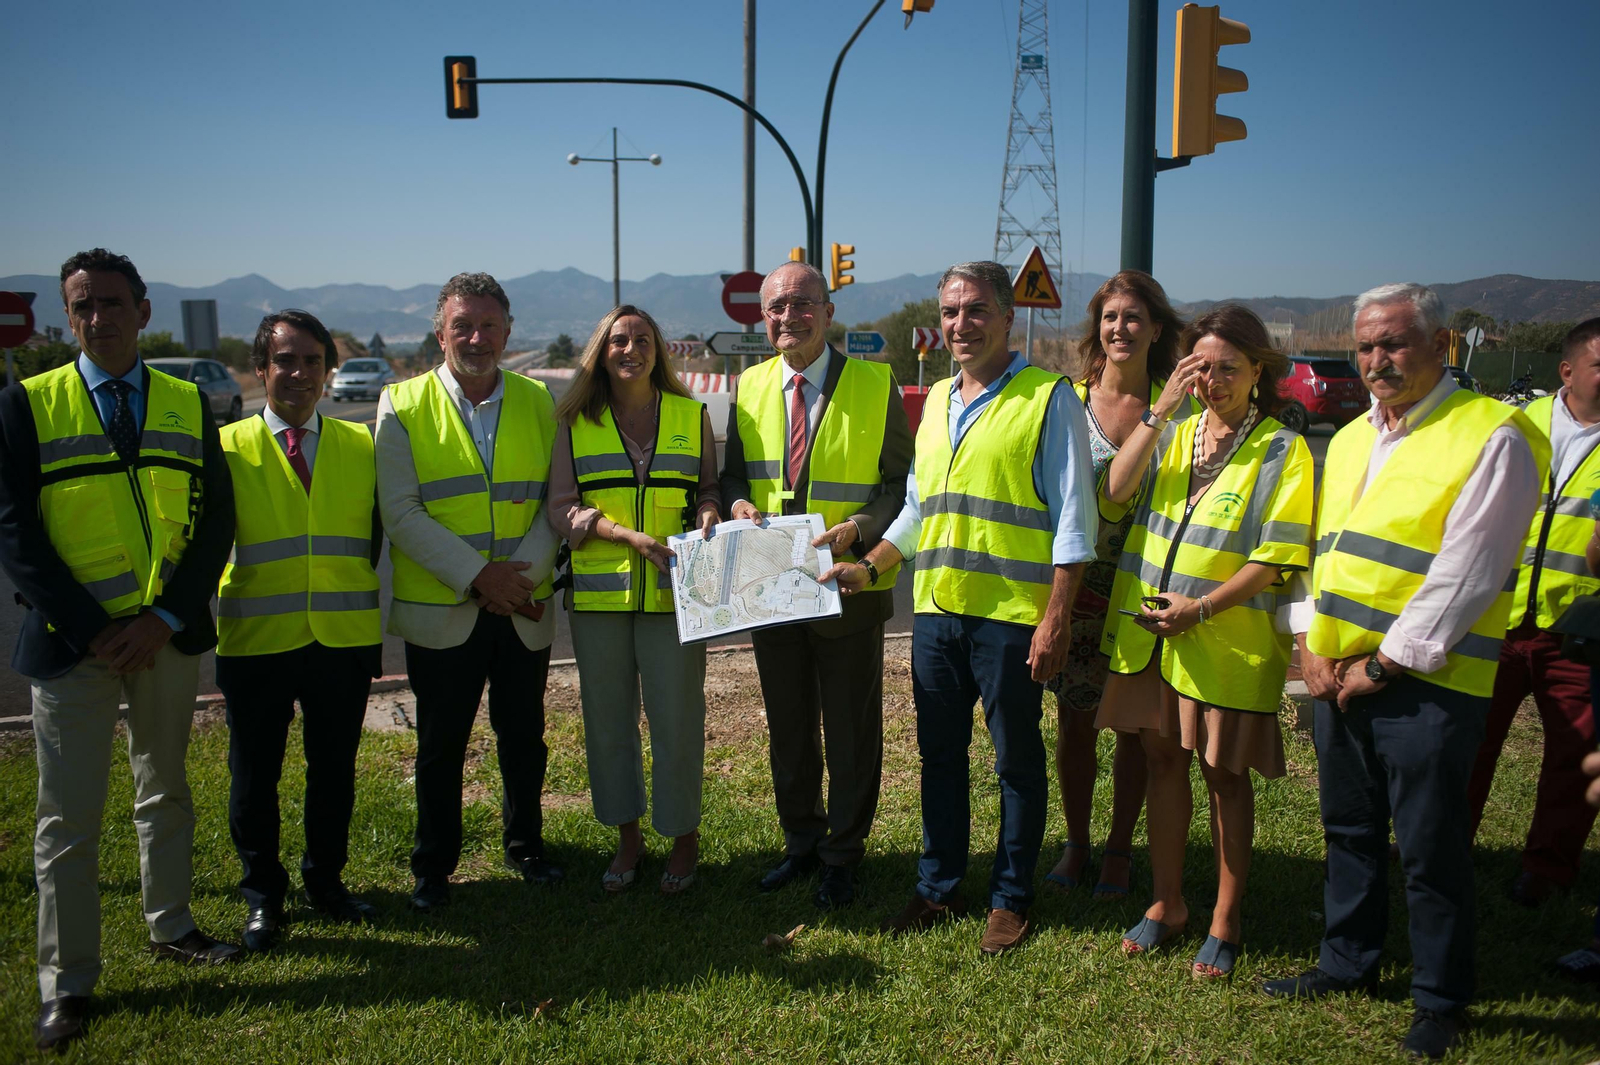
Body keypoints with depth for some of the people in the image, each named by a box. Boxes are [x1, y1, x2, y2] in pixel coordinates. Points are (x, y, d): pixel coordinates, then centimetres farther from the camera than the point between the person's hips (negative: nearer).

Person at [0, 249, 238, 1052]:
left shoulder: (189, 405, 5)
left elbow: (215, 522, 1)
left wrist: (164, 619, -11)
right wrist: (92, 630, -14)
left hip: (168, 637, 3)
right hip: (71, 644, -2)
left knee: (166, 791, 17)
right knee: (68, 819, 4)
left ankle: (170, 926, 35)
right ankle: (65, 983, 17)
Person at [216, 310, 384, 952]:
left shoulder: (361, 445, 7)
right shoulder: (228, 448, 0)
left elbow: (378, 536, 10)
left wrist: (379, 625, 5)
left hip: (346, 639, 2)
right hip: (257, 639, -2)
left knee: (334, 770, 14)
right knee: (254, 775, 10)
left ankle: (326, 880, 33)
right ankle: (263, 895, 28)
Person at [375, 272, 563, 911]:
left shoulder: (539, 404, 5)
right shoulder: (403, 407, -3)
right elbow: (401, 512, -9)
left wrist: (525, 573, -13)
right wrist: (477, 575, -16)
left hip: (524, 611, 2)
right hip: (441, 611, -2)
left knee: (524, 739, 14)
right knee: (441, 747, 9)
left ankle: (524, 846, 35)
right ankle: (433, 868, 27)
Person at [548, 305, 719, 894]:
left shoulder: (692, 416, 7)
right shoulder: (575, 423, 5)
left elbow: (710, 488, 13)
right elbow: (561, 509, 0)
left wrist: (709, 512, -11)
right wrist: (629, 535, -13)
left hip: (671, 594, -1)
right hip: (598, 595, 1)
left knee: (676, 717, 1)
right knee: (607, 718, 9)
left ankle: (684, 836, 20)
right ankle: (627, 837, 26)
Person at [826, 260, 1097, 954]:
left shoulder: (1049, 398, -6)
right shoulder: (937, 399, 15)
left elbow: (1072, 519, -9)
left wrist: (1057, 617, -14)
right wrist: (868, 567, 11)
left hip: (1012, 614, -6)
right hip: (936, 609, 6)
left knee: (1016, 760, 7)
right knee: (939, 754, 14)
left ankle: (1011, 898, 22)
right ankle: (939, 889, 28)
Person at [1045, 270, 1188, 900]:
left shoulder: (1175, 404, -2)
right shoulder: (1068, 400, 0)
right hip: (1079, 587, 1)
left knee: (1136, 725, 9)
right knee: (1074, 721, 8)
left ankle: (1119, 849, 27)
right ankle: (1076, 842, 28)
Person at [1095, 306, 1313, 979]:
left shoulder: (1282, 450, -4)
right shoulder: (1175, 435, 10)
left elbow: (1278, 556, -10)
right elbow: (1117, 489, -7)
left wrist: (1202, 607, -18)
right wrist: (1161, 409, -13)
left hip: (1227, 640, -4)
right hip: (1147, 632, 4)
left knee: (1224, 774, 6)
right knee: (1163, 760, 13)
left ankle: (1226, 919, 21)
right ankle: (1167, 902, 27)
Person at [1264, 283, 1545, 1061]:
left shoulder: (1490, 436, -10)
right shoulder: (1350, 439, 15)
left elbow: (1464, 574, -16)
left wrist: (1384, 664, -15)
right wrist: (1310, 642, 4)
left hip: (1424, 680, -7)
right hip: (1338, 674, 7)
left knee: (1429, 848, 4)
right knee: (1349, 828, 18)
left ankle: (1440, 1001, 21)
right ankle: (1348, 963, 34)